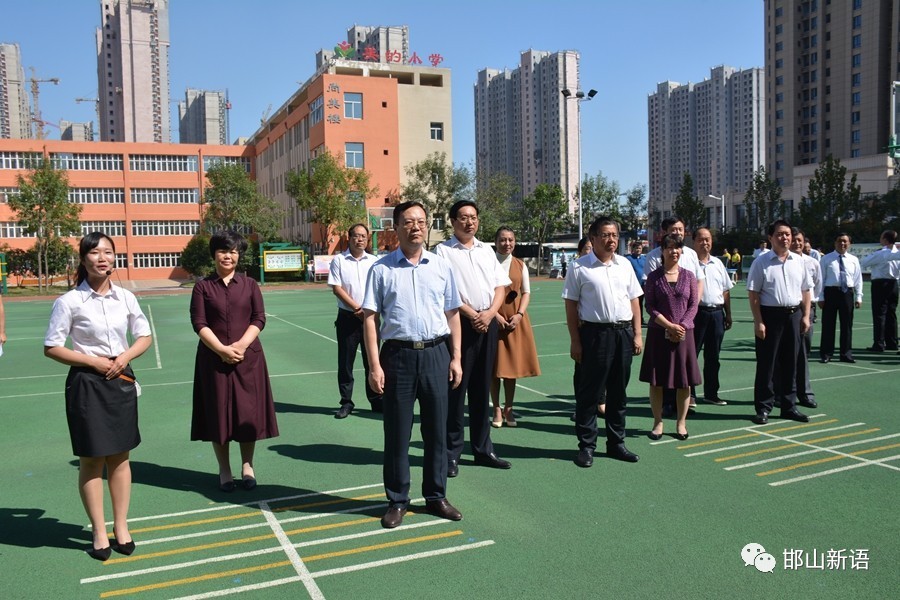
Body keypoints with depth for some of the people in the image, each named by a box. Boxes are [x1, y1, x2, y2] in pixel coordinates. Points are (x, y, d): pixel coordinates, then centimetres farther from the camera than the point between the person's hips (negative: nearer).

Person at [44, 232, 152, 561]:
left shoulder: (125, 297, 1)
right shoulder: (69, 301, -10)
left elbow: (144, 337, 10)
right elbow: (51, 347, -6)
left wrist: (125, 357, -9)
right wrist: (94, 362, -14)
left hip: (121, 380, 4)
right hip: (87, 383, -3)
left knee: (120, 456, 11)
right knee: (92, 459, 6)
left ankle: (121, 526, 24)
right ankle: (99, 532, 19)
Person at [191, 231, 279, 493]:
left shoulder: (250, 285, 6)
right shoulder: (203, 287, 3)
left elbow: (259, 319, 0)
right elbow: (199, 323, -4)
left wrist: (240, 345, -14)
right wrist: (222, 349, -16)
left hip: (248, 357, 1)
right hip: (213, 358, -1)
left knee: (248, 411, 4)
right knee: (218, 412, 5)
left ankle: (247, 466, 20)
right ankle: (224, 469, 19)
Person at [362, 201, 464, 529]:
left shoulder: (441, 266, 6)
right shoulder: (382, 268, -1)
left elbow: (452, 315, 9)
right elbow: (370, 318, -4)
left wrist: (456, 358, 4)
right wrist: (374, 366, -9)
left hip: (436, 354, 2)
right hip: (398, 354, -2)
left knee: (436, 429, 12)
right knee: (397, 432, 7)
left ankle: (436, 496, 28)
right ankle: (397, 500, 23)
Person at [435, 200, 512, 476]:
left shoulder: (486, 250, 16)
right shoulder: (443, 250, -1)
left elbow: (501, 286, 11)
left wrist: (489, 313, -6)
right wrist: (471, 314, -13)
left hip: (488, 323, 5)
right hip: (459, 323, -5)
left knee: (482, 389, 12)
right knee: (456, 388, -1)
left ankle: (482, 449, 22)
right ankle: (451, 453, 8)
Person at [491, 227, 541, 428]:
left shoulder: (520, 265, 9)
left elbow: (526, 292, 8)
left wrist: (519, 314, -7)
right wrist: (495, 315, -15)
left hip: (516, 320, 3)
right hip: (494, 319, -3)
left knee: (512, 364, 6)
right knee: (494, 365, 1)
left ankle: (508, 408, 16)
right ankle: (497, 410, 10)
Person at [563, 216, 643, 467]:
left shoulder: (625, 265, 11)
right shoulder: (580, 267, -3)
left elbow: (634, 301, 14)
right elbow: (571, 305, -4)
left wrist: (637, 334, 7)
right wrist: (575, 341, -8)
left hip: (624, 333, 5)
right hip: (595, 333, -5)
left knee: (618, 391, 13)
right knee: (589, 391, 1)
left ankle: (616, 442, 26)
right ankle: (586, 446, 12)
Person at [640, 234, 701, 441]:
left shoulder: (688, 276, 5)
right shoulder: (654, 277, 0)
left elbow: (693, 305, 3)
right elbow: (650, 306, -4)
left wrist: (682, 326, -11)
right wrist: (669, 326, -13)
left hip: (684, 333, 2)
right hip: (659, 334, -1)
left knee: (684, 381, 5)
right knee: (656, 381, 3)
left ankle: (681, 422, 18)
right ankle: (658, 422, 15)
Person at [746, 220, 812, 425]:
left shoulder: (798, 261, 10)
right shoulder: (761, 263, -5)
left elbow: (805, 290, 14)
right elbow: (753, 294, -9)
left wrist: (805, 316, 6)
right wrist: (758, 322, -14)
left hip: (794, 315, 5)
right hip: (770, 315, -4)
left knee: (790, 363, 12)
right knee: (767, 364, 0)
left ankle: (789, 406, 22)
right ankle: (763, 408, 9)